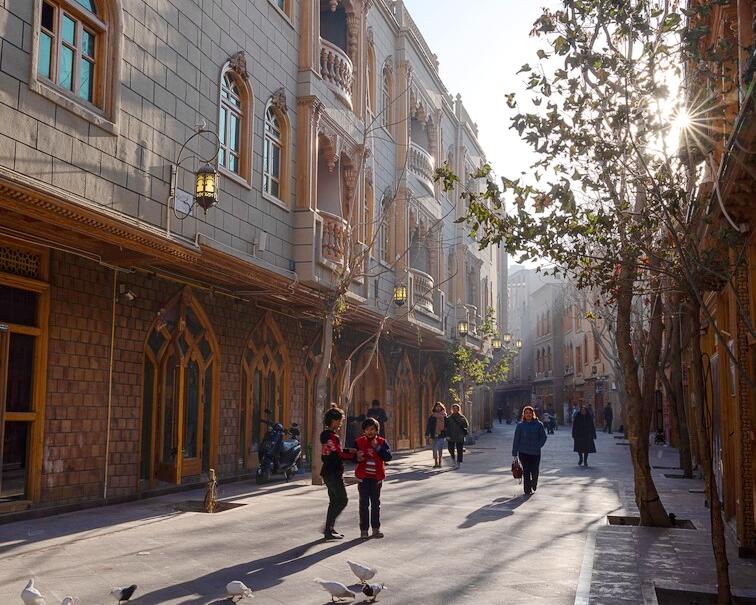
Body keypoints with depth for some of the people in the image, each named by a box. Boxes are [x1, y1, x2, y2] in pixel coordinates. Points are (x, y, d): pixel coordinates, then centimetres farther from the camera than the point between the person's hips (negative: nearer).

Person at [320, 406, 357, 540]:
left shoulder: (326, 434, 14)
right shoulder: (331, 436, -17)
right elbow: (339, 454, -18)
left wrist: (349, 451, 11)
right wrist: (355, 456, -11)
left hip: (328, 472, 10)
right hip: (333, 473, -10)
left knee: (335, 501, 14)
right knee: (342, 500, -7)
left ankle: (329, 529, 18)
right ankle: (328, 528, -7)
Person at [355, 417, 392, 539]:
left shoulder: (382, 442, 0)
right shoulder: (359, 441, 1)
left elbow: (388, 456, -11)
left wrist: (377, 448, -19)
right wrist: (358, 457, -16)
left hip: (376, 477, 1)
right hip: (363, 477, -1)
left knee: (376, 503, 10)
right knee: (364, 503, 1)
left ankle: (376, 528, 19)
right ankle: (364, 529, 6)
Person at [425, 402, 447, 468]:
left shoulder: (444, 416, 5)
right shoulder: (431, 416, 3)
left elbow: (446, 426, 5)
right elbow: (428, 426, 1)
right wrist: (427, 434, -6)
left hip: (441, 435, 0)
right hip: (434, 435, 0)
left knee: (440, 450, 0)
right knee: (434, 450, 3)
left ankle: (439, 463, 7)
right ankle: (436, 463, 10)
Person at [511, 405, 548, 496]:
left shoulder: (538, 424, 0)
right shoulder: (520, 425, 0)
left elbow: (544, 437, 5)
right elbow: (516, 439, 2)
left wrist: (538, 446, -10)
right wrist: (514, 454, 1)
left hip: (535, 452, 0)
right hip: (523, 452, 0)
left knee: (535, 471, 4)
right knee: (526, 471, -2)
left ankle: (534, 484, 35)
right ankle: (527, 490, 10)